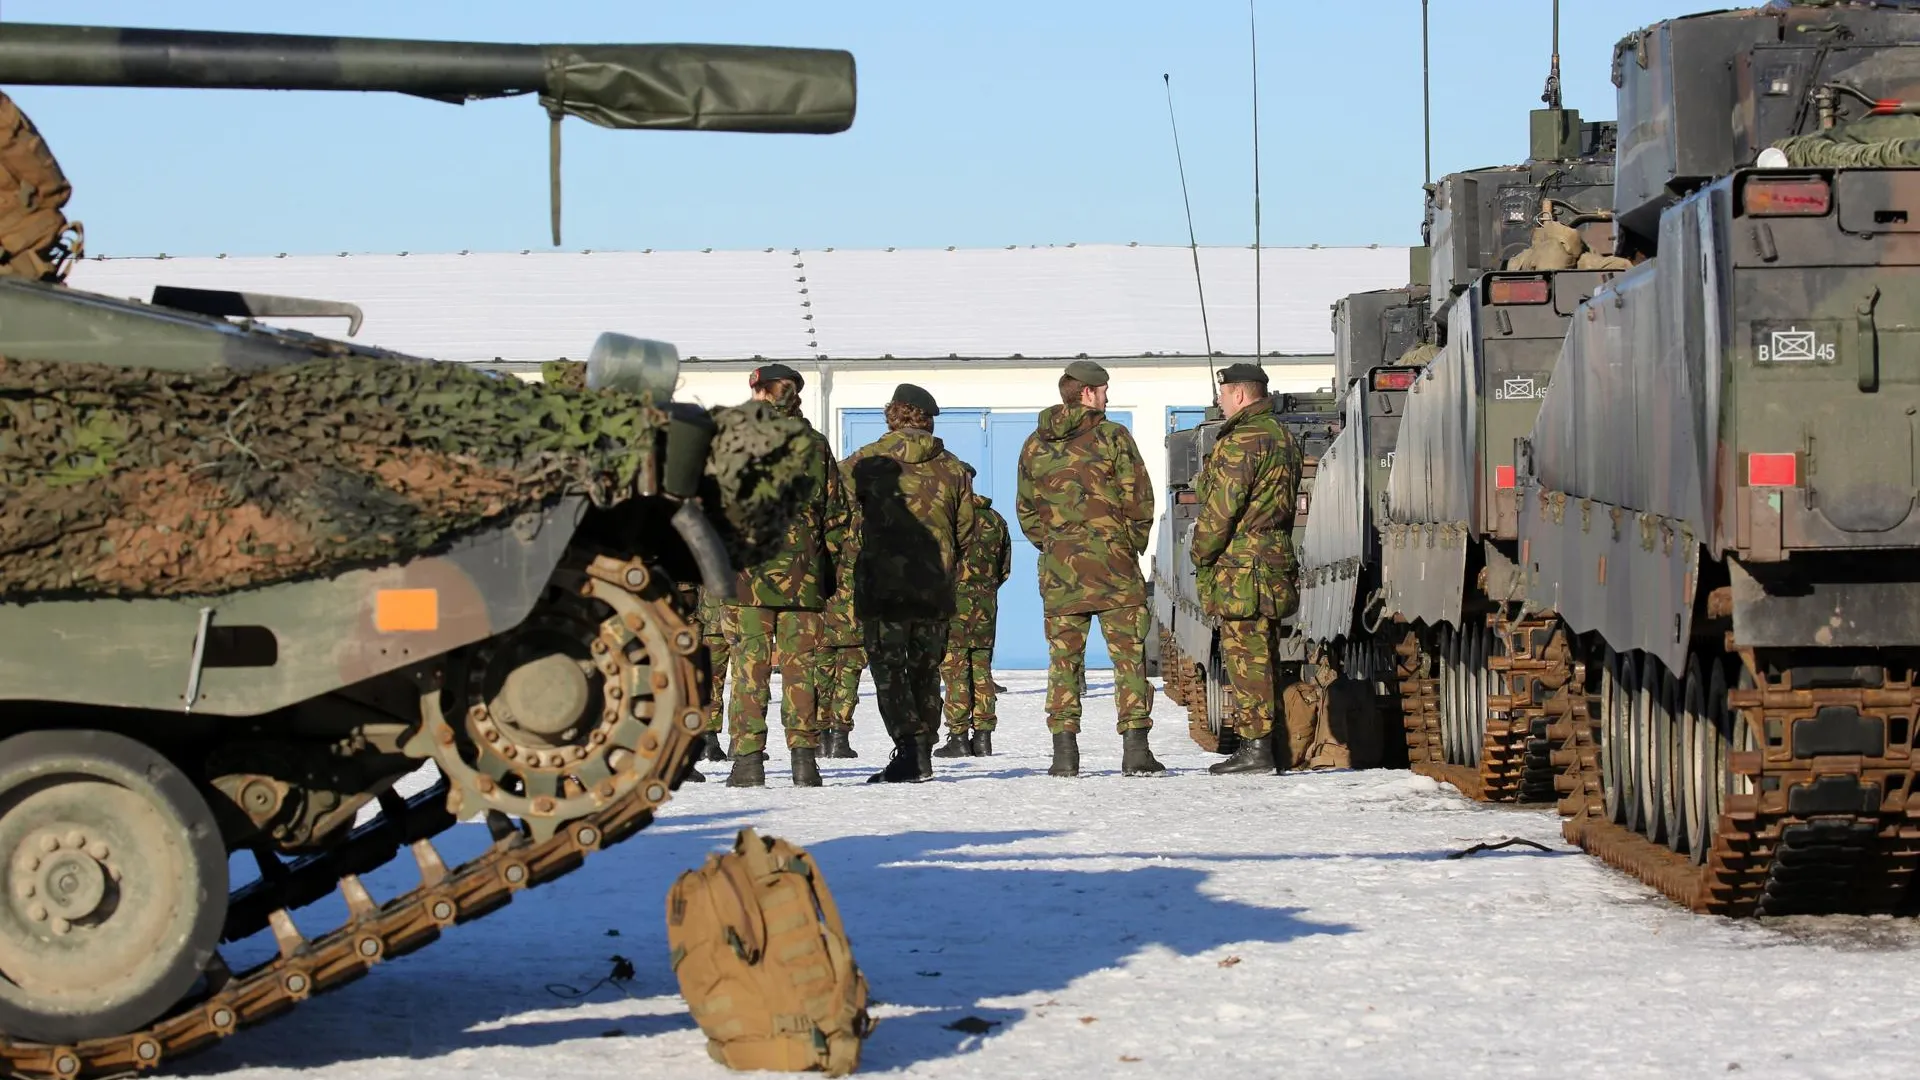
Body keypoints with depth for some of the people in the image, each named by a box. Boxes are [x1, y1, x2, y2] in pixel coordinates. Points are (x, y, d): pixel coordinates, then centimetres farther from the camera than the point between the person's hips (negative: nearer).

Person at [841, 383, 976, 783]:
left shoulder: (864, 462, -2)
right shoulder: (952, 468, 6)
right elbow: (965, 529, 10)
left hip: (881, 582, -4)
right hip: (934, 586, 4)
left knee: (888, 668, -3)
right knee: (925, 670, 13)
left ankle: (909, 749, -16)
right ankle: (922, 755, 14)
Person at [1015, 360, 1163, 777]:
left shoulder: (1035, 445, 8)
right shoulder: (1112, 437, -5)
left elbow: (1026, 511, 11)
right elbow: (1139, 501, -5)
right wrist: (1132, 547, 9)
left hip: (1058, 570, 3)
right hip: (1114, 566, -3)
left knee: (1064, 657, 6)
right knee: (1129, 654, 1)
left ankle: (1064, 750, 0)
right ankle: (1135, 749, -5)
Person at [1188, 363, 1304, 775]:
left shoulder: (1241, 440, -14)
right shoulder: (1283, 438, 17)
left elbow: (1221, 507, -15)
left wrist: (1202, 556, -4)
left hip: (1240, 567, -10)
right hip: (1275, 561, 10)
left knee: (1245, 658, -8)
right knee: (1262, 659, 12)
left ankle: (1254, 746, -10)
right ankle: (1263, 747, 15)